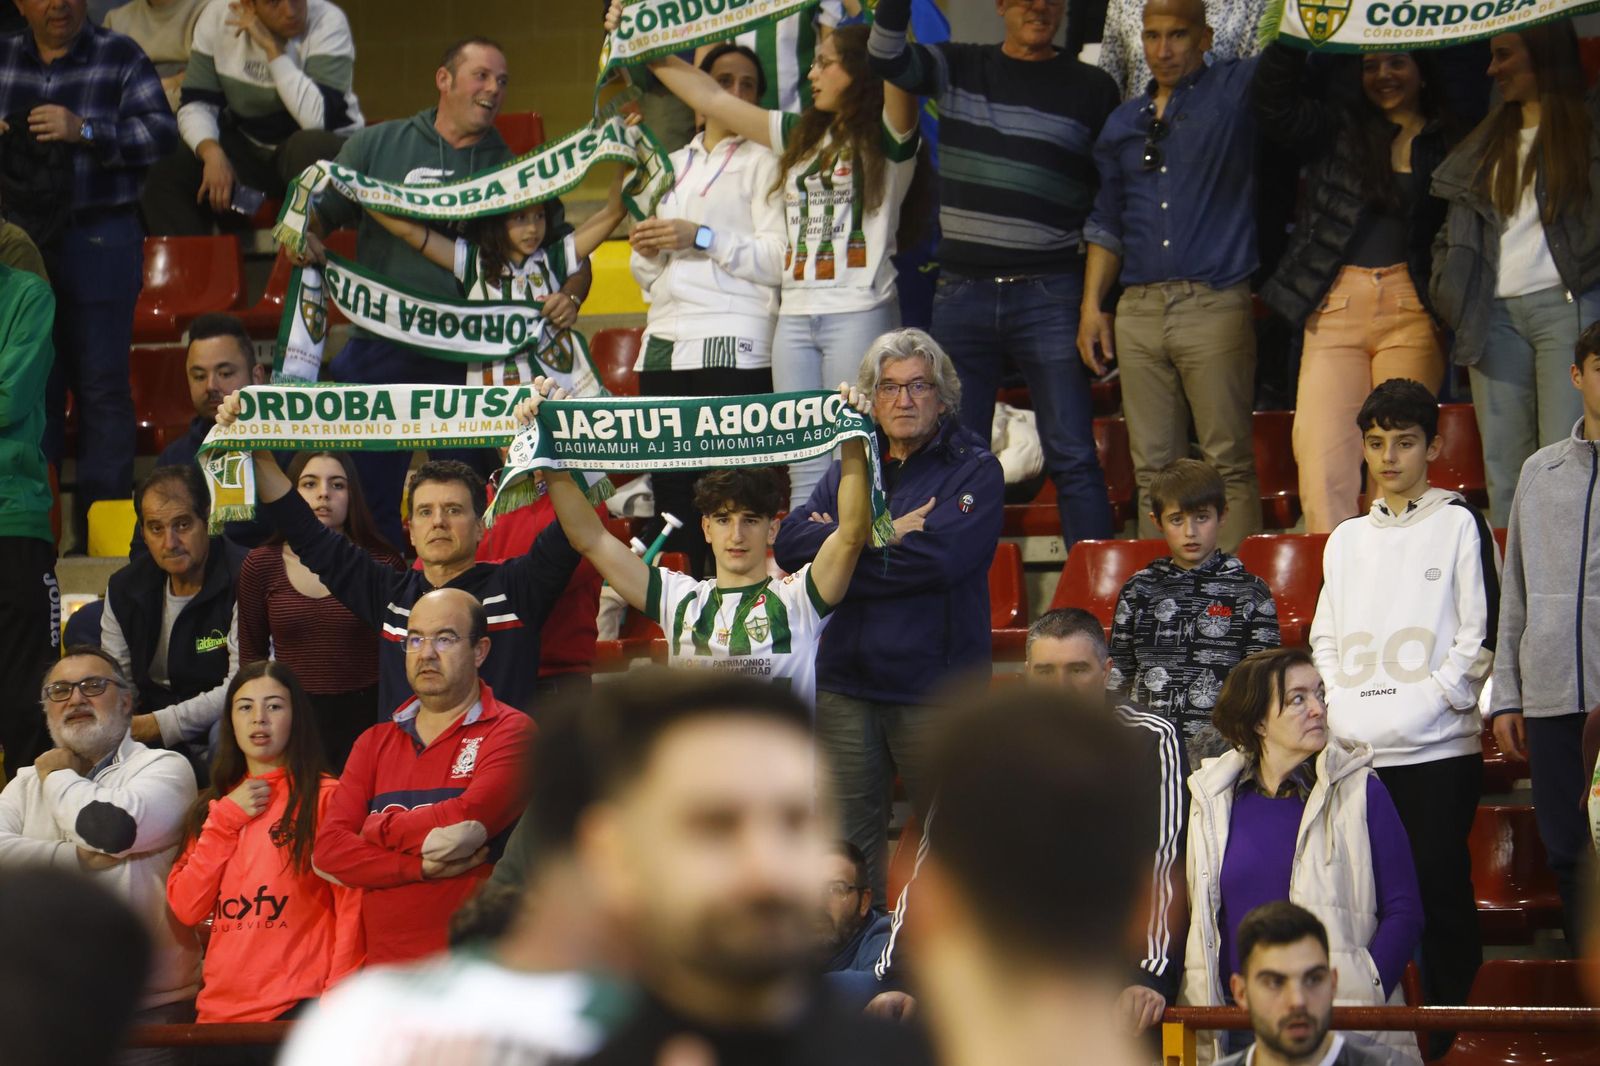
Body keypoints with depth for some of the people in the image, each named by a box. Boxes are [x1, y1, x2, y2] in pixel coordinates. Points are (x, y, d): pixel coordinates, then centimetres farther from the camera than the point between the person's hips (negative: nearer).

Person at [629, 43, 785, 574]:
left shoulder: (763, 162, 5)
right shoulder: (672, 166, 24)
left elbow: (780, 260, -7)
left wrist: (702, 237, -13)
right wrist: (647, 250, 6)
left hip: (731, 346, -6)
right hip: (665, 344, 6)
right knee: (669, 488, 0)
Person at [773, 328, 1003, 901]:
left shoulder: (974, 470, 1)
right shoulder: (848, 467, 16)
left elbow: (941, 558, -15)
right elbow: (790, 543, 1)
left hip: (933, 687, -4)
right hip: (845, 683, 4)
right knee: (848, 840, 6)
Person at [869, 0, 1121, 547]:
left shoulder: (1092, 90, 6)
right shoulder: (957, 67, 10)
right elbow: (887, 56, -8)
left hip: (1049, 296, -2)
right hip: (962, 294, 2)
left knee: (1072, 457, -6)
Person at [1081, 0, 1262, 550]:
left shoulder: (1236, 91, 5)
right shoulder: (1123, 123, 19)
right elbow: (1106, 224, 21)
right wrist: (1091, 305, 14)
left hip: (1215, 305, -5)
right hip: (1138, 312, 5)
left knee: (1229, 463, -6)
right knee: (1152, 469, 6)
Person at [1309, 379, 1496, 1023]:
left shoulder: (1459, 524, 4)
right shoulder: (1346, 541, 19)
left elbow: (1482, 635, -2)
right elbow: (1325, 639, 22)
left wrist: (1432, 699, -10)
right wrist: (1336, 703, 5)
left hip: (1438, 747, -4)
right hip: (1355, 750, 4)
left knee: (1440, 884, -7)